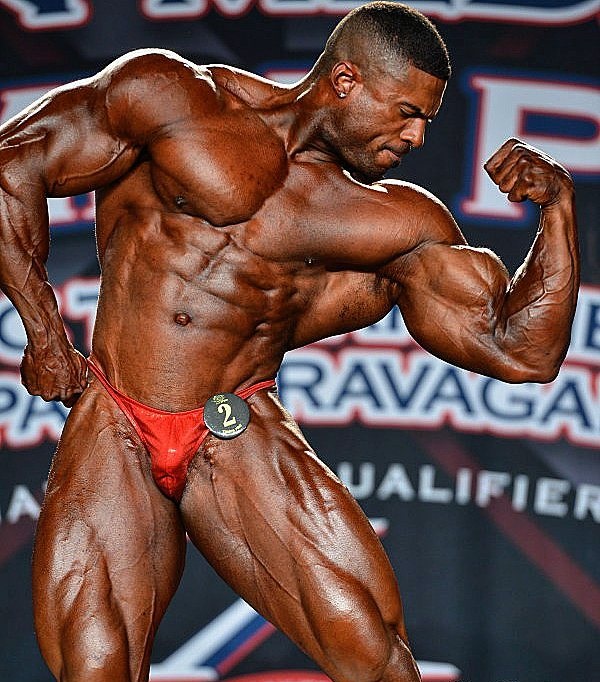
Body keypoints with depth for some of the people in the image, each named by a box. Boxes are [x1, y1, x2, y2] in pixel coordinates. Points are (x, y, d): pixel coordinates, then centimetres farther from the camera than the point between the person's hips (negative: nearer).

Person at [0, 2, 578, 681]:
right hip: (111, 432, -1)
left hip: (242, 438, 2)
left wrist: (559, 208, -5)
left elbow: (522, 351, 4)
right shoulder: (173, 96, 1)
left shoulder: (400, 223, 7)